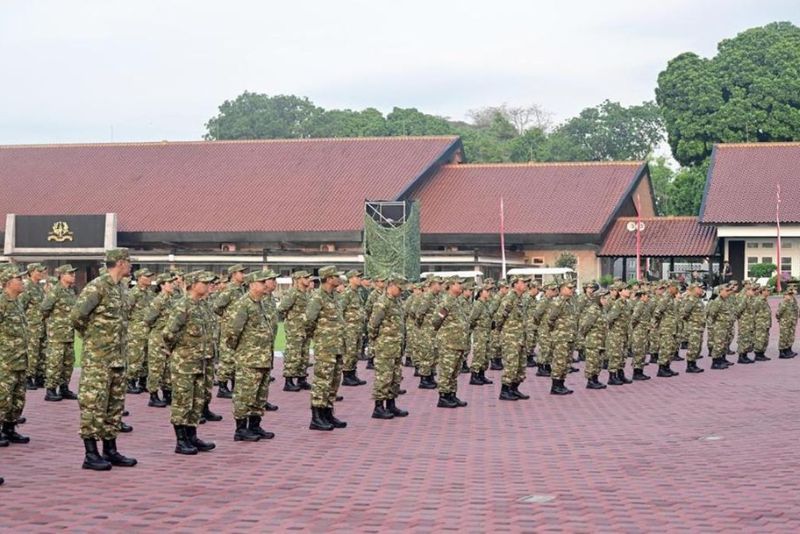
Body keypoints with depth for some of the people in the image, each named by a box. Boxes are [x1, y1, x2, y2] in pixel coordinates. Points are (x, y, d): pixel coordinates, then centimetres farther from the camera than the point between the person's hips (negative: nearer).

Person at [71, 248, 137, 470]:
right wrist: (89, 335, -7)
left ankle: (110, 451, 19)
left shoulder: (119, 288, 13)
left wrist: (119, 346, 15)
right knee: (94, 404, -4)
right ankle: (91, 455, 0)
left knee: (115, 404, 12)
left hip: (117, 358, 9)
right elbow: (77, 315, -23)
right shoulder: (96, 287, -15)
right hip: (97, 358, -9)